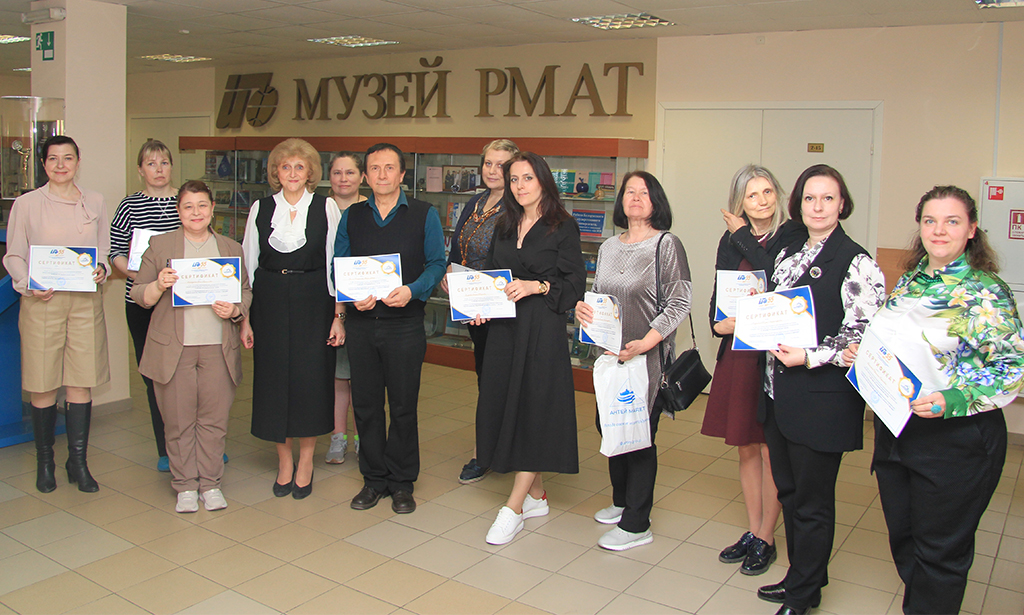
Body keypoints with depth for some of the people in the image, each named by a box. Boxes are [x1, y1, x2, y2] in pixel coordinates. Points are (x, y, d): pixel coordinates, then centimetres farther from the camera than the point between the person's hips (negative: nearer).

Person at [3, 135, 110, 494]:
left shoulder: (94, 202, 11)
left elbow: (105, 250, 16)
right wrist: (29, 285, -13)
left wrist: (101, 269, -6)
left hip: (85, 300, 2)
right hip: (42, 302, -2)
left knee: (81, 383, 3)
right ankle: (44, 461, 18)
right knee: (43, 384, 2)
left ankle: (78, 461, 13)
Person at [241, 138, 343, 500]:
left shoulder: (326, 209, 1)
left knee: (311, 378, -1)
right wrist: (244, 317, 3)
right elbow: (248, 264, 7)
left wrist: (338, 315, -4)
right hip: (270, 303, 2)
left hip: (313, 303, -2)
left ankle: (306, 461, 17)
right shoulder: (261, 209, 6)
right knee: (273, 378, 5)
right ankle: (284, 460, 21)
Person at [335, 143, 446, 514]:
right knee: (365, 404, 9)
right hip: (361, 323, 3)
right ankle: (373, 480, 24)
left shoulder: (425, 215, 3)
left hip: (405, 324, -3)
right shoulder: (351, 217, 11)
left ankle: (402, 484, 19)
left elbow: (437, 263, -1)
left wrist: (412, 291, -19)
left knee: (403, 406, 4)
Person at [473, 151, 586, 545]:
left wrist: (536, 286, -19)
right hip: (504, 328, 7)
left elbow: (575, 284, -7)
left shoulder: (563, 227, -3)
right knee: (506, 405, 7)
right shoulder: (505, 227, 15)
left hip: (543, 329, -6)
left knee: (535, 409, -6)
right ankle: (536, 496, 22)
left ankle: (514, 508, 0)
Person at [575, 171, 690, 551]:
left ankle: (636, 524, 8)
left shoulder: (667, 245, -7)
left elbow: (679, 302, -11)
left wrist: (646, 342, -20)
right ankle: (622, 501, 34)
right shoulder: (608, 248, 13)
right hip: (610, 354, 7)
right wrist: (581, 307, -2)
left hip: (648, 357, -6)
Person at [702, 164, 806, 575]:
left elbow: (777, 279, -21)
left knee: (770, 449, 2)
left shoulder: (794, 235, -4)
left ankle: (766, 540, 16)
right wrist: (718, 323, -6)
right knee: (746, 447, 13)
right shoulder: (730, 241, 12)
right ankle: (753, 532, 26)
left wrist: (743, 236, -10)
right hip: (738, 352, 6)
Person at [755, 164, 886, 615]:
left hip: (823, 398, -7)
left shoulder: (857, 264, -10)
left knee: (812, 501, 5)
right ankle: (804, 577, 35)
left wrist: (811, 357, -20)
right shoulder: (787, 255, 12)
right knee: (788, 489, 17)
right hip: (780, 391, 7)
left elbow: (865, 337, -14)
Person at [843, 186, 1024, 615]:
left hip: (956, 438, -6)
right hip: (895, 429, 6)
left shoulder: (987, 293, -12)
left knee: (940, 551, 9)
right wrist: (861, 354, 0)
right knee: (902, 538, 19)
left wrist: (952, 400, -28)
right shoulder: (909, 281, 8)